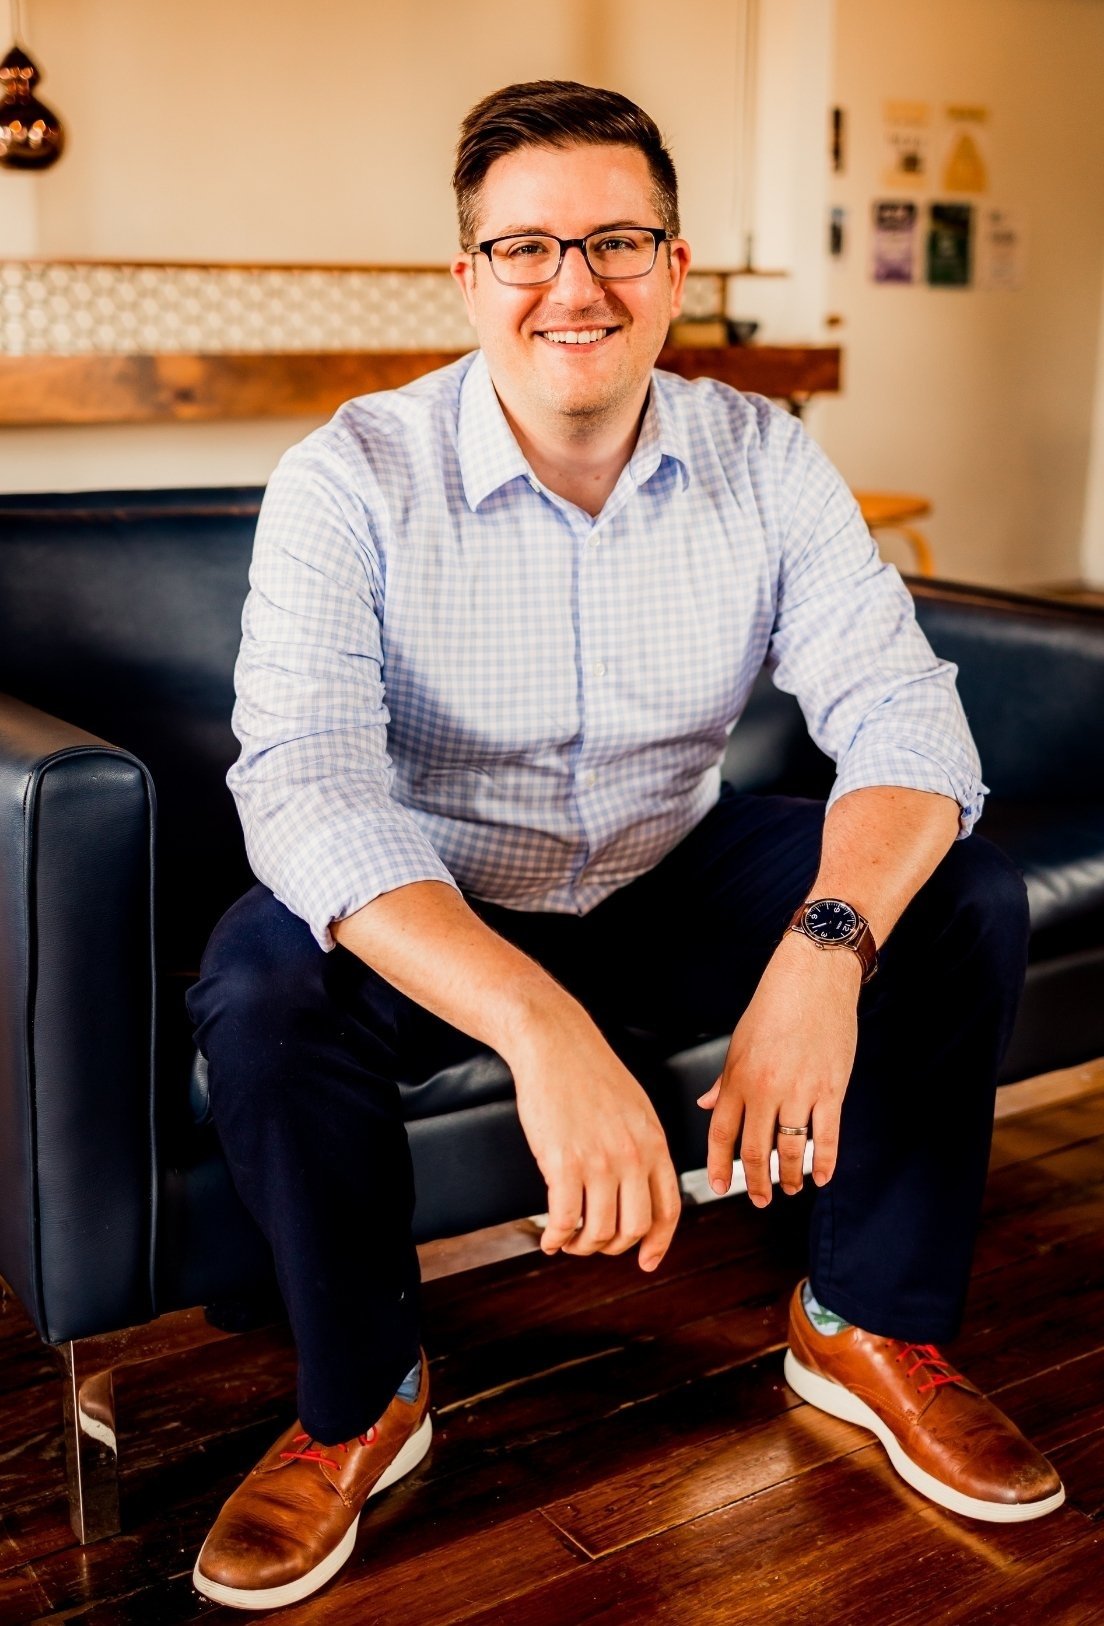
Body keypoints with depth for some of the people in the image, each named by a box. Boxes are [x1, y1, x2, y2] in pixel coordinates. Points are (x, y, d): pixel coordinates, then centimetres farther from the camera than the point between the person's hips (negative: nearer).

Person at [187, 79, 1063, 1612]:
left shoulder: (763, 460, -7)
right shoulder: (352, 481, -18)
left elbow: (903, 712, -17)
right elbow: (304, 783, -32)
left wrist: (825, 948, -39)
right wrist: (544, 1029, -47)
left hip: (677, 877, 3)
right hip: (434, 910, -2)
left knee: (966, 897, -16)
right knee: (260, 995, -32)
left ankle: (873, 1326, 2)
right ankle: (360, 1401, -4)